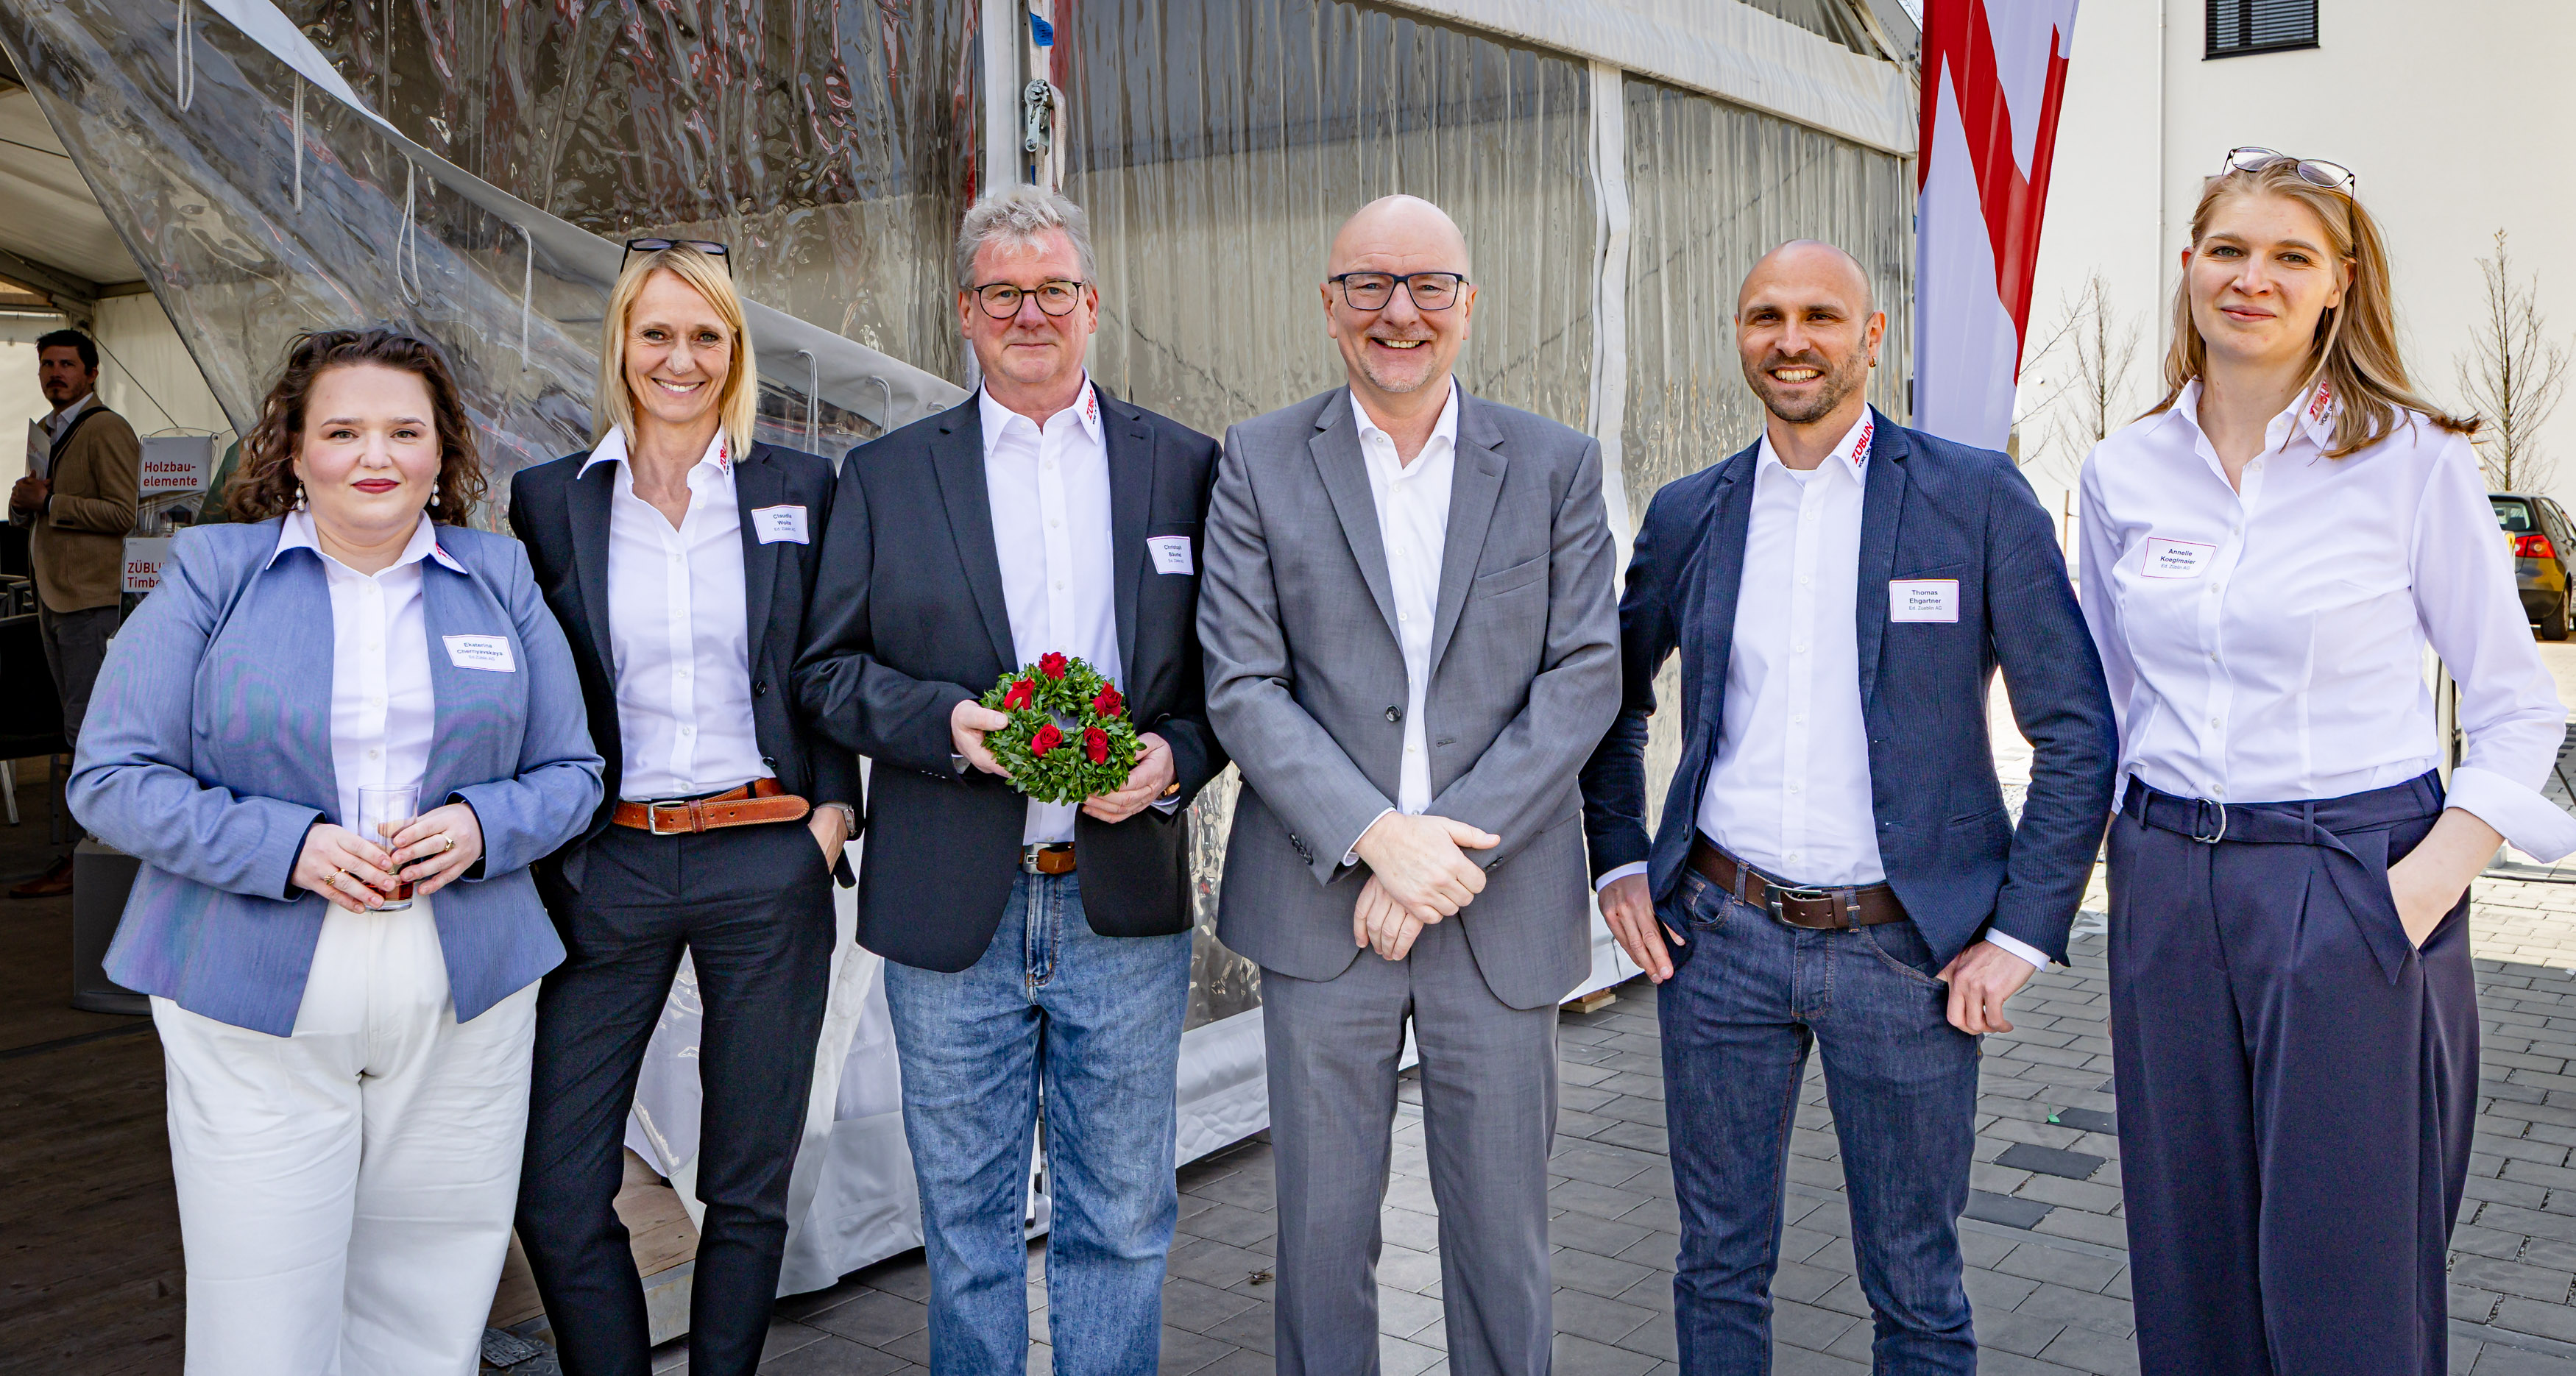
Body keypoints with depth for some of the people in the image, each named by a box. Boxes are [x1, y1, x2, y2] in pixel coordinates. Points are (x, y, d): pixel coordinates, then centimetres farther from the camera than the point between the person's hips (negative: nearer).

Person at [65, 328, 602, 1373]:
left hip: (464, 1011, 2)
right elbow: (111, 778, -2)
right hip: (254, 1016, -2)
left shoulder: (498, 579, 9)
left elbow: (569, 771, 11)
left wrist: (480, 825, -10)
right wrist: (286, 846, -16)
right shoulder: (212, 573, 2)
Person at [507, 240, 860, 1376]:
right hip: (607, 868, 1)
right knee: (554, 1189, 1)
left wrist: (830, 813, -3)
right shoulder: (551, 498, 5)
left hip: (766, 867, 0)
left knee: (749, 1187, 10)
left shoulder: (799, 489, 5)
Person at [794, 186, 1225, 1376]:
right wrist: (946, 722, -14)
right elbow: (827, 669, 3)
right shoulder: (886, 475, 6)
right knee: (966, 1220, 13)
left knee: (1119, 1219, 11)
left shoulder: (1184, 466, 7)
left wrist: (1177, 756, -12)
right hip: (953, 917, 0)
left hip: (1125, 908, 0)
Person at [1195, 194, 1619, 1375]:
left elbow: (1584, 678, -3)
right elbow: (1243, 687, -4)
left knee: (1502, 1226, 12)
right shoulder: (1260, 463, 2)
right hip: (1320, 902, 0)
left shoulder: (1556, 466, 4)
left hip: (1502, 908, 1)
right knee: (1322, 1227, 10)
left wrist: (1454, 844, -12)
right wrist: (1376, 836, -16)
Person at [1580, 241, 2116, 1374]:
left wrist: (2022, 933, -7)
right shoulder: (1690, 514, 5)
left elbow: (2077, 734, -3)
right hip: (1717, 937, 3)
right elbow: (1613, 696, 19)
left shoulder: (1980, 500, -5)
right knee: (1718, 1266, 14)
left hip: (1904, 947, -2)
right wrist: (1618, 865, 9)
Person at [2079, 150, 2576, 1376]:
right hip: (2168, 886, 4)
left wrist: (2423, 890, -13)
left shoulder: (2412, 459, -5)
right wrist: (2134, 875, 8)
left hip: (2354, 882, -3)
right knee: (2191, 1262, 13)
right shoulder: (2124, 471, 5)